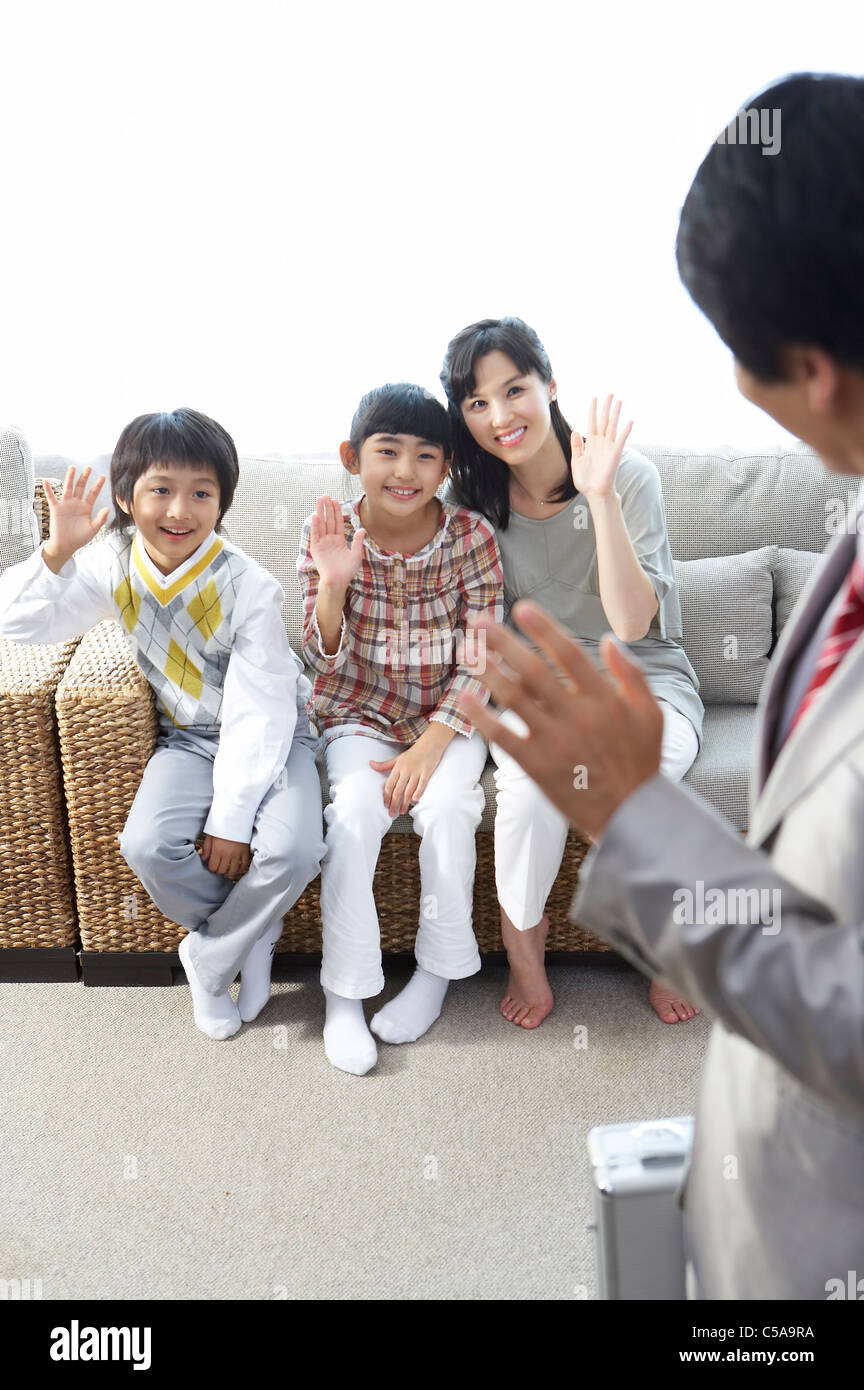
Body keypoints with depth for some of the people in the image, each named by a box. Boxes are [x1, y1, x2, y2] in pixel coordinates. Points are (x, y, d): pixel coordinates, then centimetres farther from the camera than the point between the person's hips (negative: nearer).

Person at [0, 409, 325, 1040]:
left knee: (291, 851, -29)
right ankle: (254, 937, 3)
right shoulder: (117, 566, -7)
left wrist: (231, 819, -23)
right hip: (191, 738, 3)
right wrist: (58, 550, -18)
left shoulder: (249, 586, -21)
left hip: (273, 736, -3)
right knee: (149, 847, -25)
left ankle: (210, 958, 1)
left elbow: (258, 714, -21)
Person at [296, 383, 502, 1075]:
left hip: (448, 715, 0)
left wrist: (430, 746, -19)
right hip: (360, 715, 1)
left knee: (445, 809, -26)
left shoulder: (471, 536, -11)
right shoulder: (330, 536, -9)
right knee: (354, 812, -25)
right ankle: (344, 993, -11)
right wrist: (332, 583, -28)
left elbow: (481, 662, -10)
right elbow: (327, 665, -10)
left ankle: (438, 969, -2)